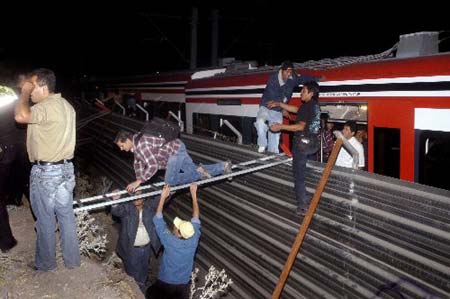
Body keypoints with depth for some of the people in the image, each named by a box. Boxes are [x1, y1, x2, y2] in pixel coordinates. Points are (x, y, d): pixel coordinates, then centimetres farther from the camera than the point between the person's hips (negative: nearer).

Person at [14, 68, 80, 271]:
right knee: (66, 216, 15)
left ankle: (46, 263, 23)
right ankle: (72, 259, 25)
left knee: (45, 220, 7)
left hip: (45, 172, -8)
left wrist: (24, 92, -21)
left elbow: (21, 116, -35)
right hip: (66, 168, 8)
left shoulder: (47, 106, -20)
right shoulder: (66, 105, 9)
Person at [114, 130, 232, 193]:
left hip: (176, 150, -10)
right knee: (193, 172, 16)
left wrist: (138, 182, -24)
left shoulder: (140, 144, -25)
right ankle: (223, 166, 20)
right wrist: (138, 182, 14)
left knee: (170, 181, -14)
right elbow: (139, 163, 19)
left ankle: (200, 173, -7)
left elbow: (152, 166, -29)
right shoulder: (135, 144, 7)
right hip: (177, 151, 10)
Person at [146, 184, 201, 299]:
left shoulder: (170, 241, -27)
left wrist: (163, 197, -16)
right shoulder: (193, 241, -18)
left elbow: (158, 219, -18)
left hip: (165, 283, -3)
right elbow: (196, 218, -6)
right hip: (183, 284, 3)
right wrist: (193, 194, -4)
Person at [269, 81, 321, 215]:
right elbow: (296, 109, 19)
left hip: (302, 143, -9)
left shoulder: (307, 106, -16)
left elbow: (301, 126, -20)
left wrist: (280, 126, -16)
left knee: (299, 176, 0)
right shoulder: (315, 105, 11)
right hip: (313, 143, 9)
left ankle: (302, 207, 4)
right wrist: (278, 104, 19)